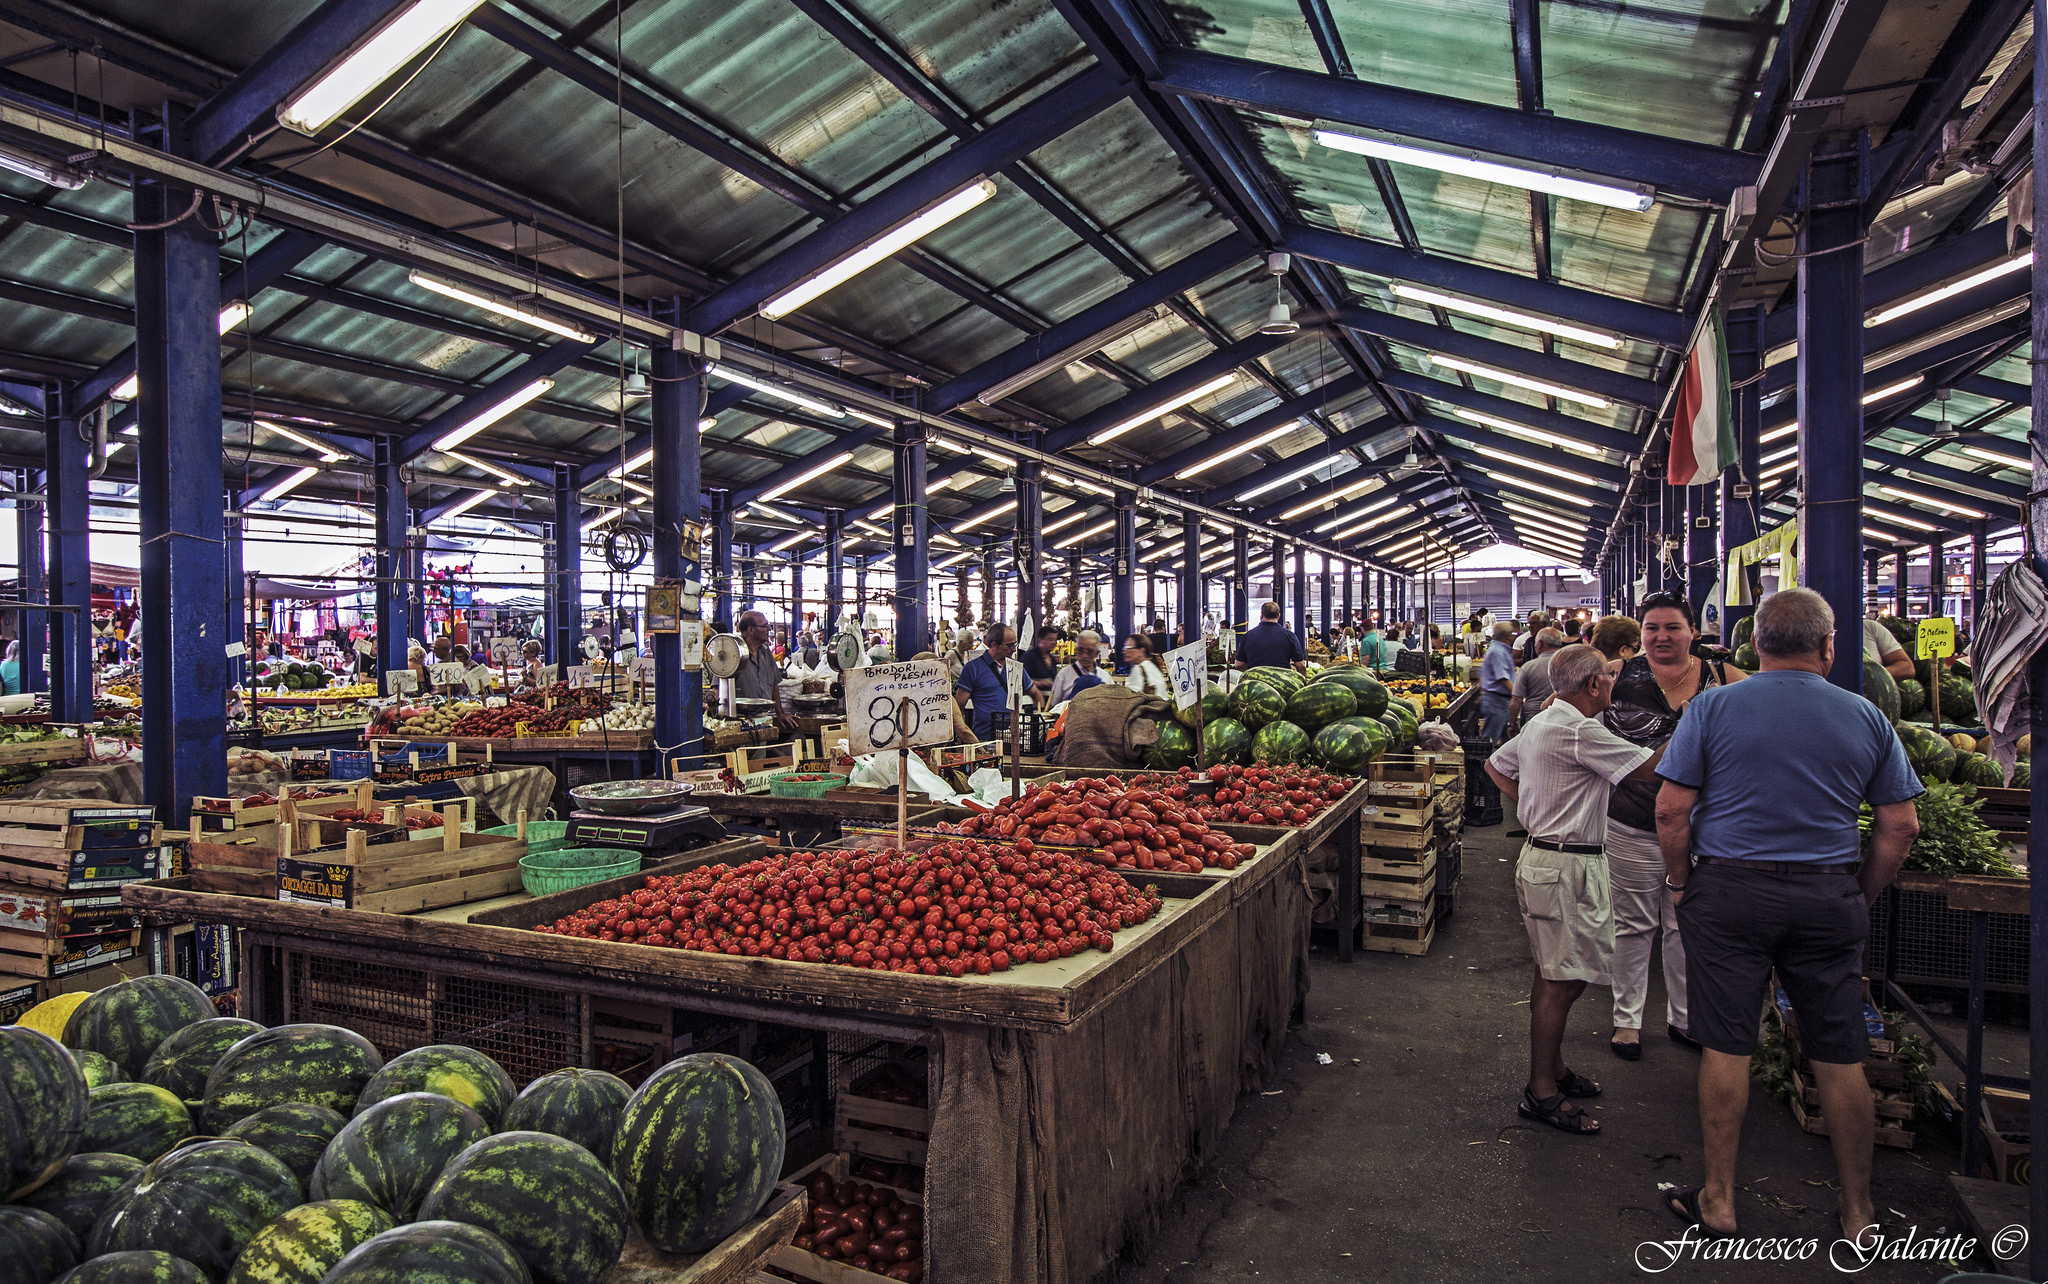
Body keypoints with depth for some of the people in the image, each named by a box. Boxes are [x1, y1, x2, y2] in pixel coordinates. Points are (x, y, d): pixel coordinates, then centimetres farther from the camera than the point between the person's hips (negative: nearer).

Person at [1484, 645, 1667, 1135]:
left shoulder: (1540, 723, 12)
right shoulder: (1580, 732, -20)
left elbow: (1496, 764, 24)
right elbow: (1652, 767, -19)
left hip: (1545, 853, 11)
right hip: (1565, 866, -11)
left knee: (1558, 975, 19)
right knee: (1561, 981, -4)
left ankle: (1554, 1068, 31)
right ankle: (1542, 1093, 4)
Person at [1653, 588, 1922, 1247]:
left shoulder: (1712, 707, -6)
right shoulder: (1866, 717, 3)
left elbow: (1672, 809, -9)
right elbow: (1901, 826, 5)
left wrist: (1681, 882, 4)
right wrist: (1862, 898, 14)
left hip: (1729, 891, -2)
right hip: (1829, 897, 3)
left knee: (1727, 1048, 5)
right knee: (1840, 1057, 12)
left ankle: (1718, 1200, 16)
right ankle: (1858, 1214, 26)